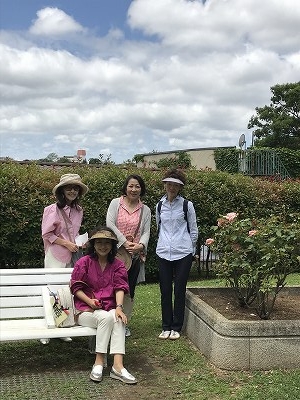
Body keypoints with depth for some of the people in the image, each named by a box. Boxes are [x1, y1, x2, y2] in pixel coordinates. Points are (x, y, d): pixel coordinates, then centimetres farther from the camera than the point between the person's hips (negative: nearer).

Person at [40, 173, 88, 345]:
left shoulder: (79, 211, 9)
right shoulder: (53, 210, -9)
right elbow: (46, 234, -9)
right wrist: (67, 244, -12)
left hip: (72, 256, 5)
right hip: (55, 256, -5)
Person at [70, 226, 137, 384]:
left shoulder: (118, 265, 10)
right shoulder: (84, 262, 3)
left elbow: (120, 287, -3)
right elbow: (75, 287, 1)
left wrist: (119, 307, -21)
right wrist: (90, 301, -15)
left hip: (109, 309, 2)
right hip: (85, 310, -2)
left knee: (118, 319, -32)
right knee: (106, 317, -34)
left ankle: (118, 365, -39)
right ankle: (99, 362, -28)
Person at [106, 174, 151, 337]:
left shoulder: (145, 210, 10)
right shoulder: (115, 203, 2)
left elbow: (146, 232, 3)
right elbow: (110, 224, -8)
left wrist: (140, 245, -18)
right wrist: (125, 242, -17)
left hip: (135, 255, 3)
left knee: (129, 290, 8)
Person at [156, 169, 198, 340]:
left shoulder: (187, 205, -1)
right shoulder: (160, 205, 9)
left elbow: (193, 231, 6)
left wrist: (190, 250, 7)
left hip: (183, 254, -3)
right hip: (163, 253, 3)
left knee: (179, 290, 2)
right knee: (165, 290, 6)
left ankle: (176, 327, 13)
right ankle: (166, 327, 17)